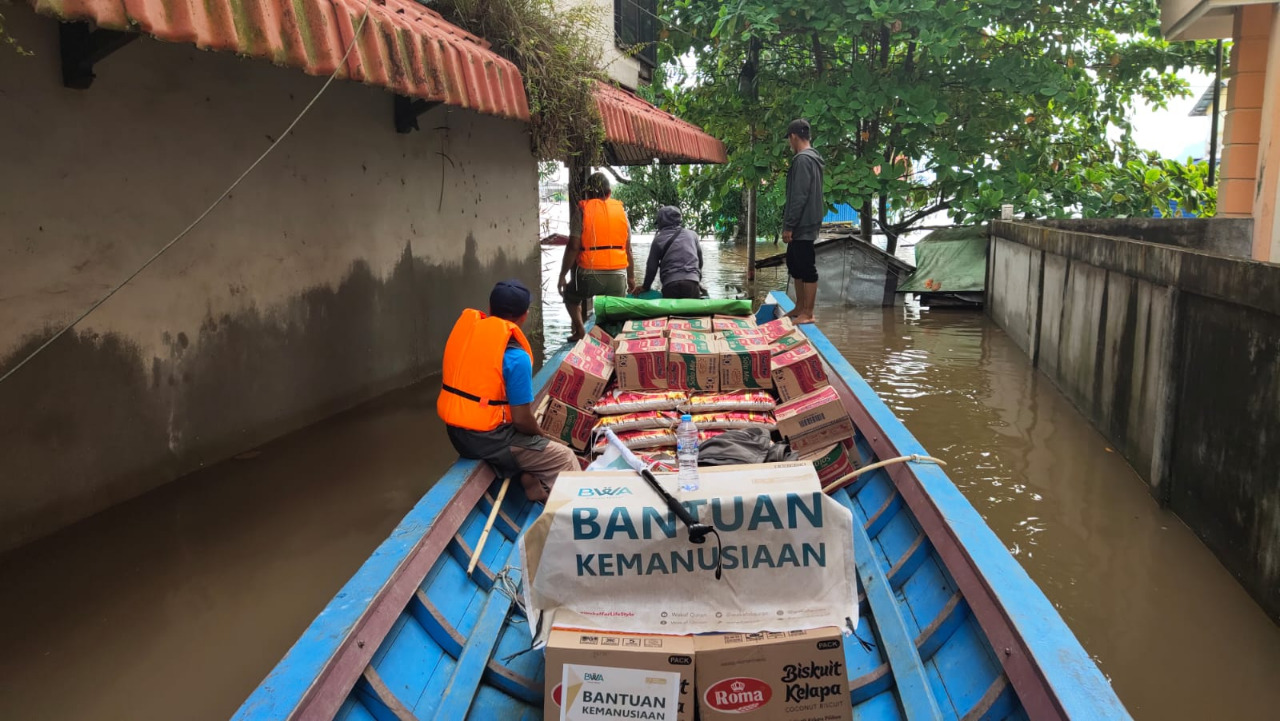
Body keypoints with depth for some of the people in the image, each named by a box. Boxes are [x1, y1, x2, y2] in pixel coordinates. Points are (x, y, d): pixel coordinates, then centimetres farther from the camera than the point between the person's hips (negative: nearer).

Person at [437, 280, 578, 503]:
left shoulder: (465, 329, -1)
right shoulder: (515, 356, -20)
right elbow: (522, 419, -16)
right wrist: (542, 436, 4)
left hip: (456, 432, 8)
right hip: (488, 439, -8)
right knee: (564, 458, 5)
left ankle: (530, 477, 15)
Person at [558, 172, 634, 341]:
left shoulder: (583, 210, -2)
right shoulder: (621, 210, 7)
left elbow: (573, 246, -8)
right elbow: (628, 248, 7)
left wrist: (563, 274, -1)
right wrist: (631, 276, 16)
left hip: (590, 272, -2)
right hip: (618, 274, 2)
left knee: (570, 295, 25)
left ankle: (580, 330, 8)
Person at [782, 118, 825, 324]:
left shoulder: (802, 160, -16)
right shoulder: (812, 158, 16)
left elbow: (799, 197, -21)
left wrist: (789, 226, -19)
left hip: (802, 225, -10)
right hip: (805, 224, 10)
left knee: (807, 268, -5)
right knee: (795, 264, 17)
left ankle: (808, 313, -1)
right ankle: (800, 307, 24)